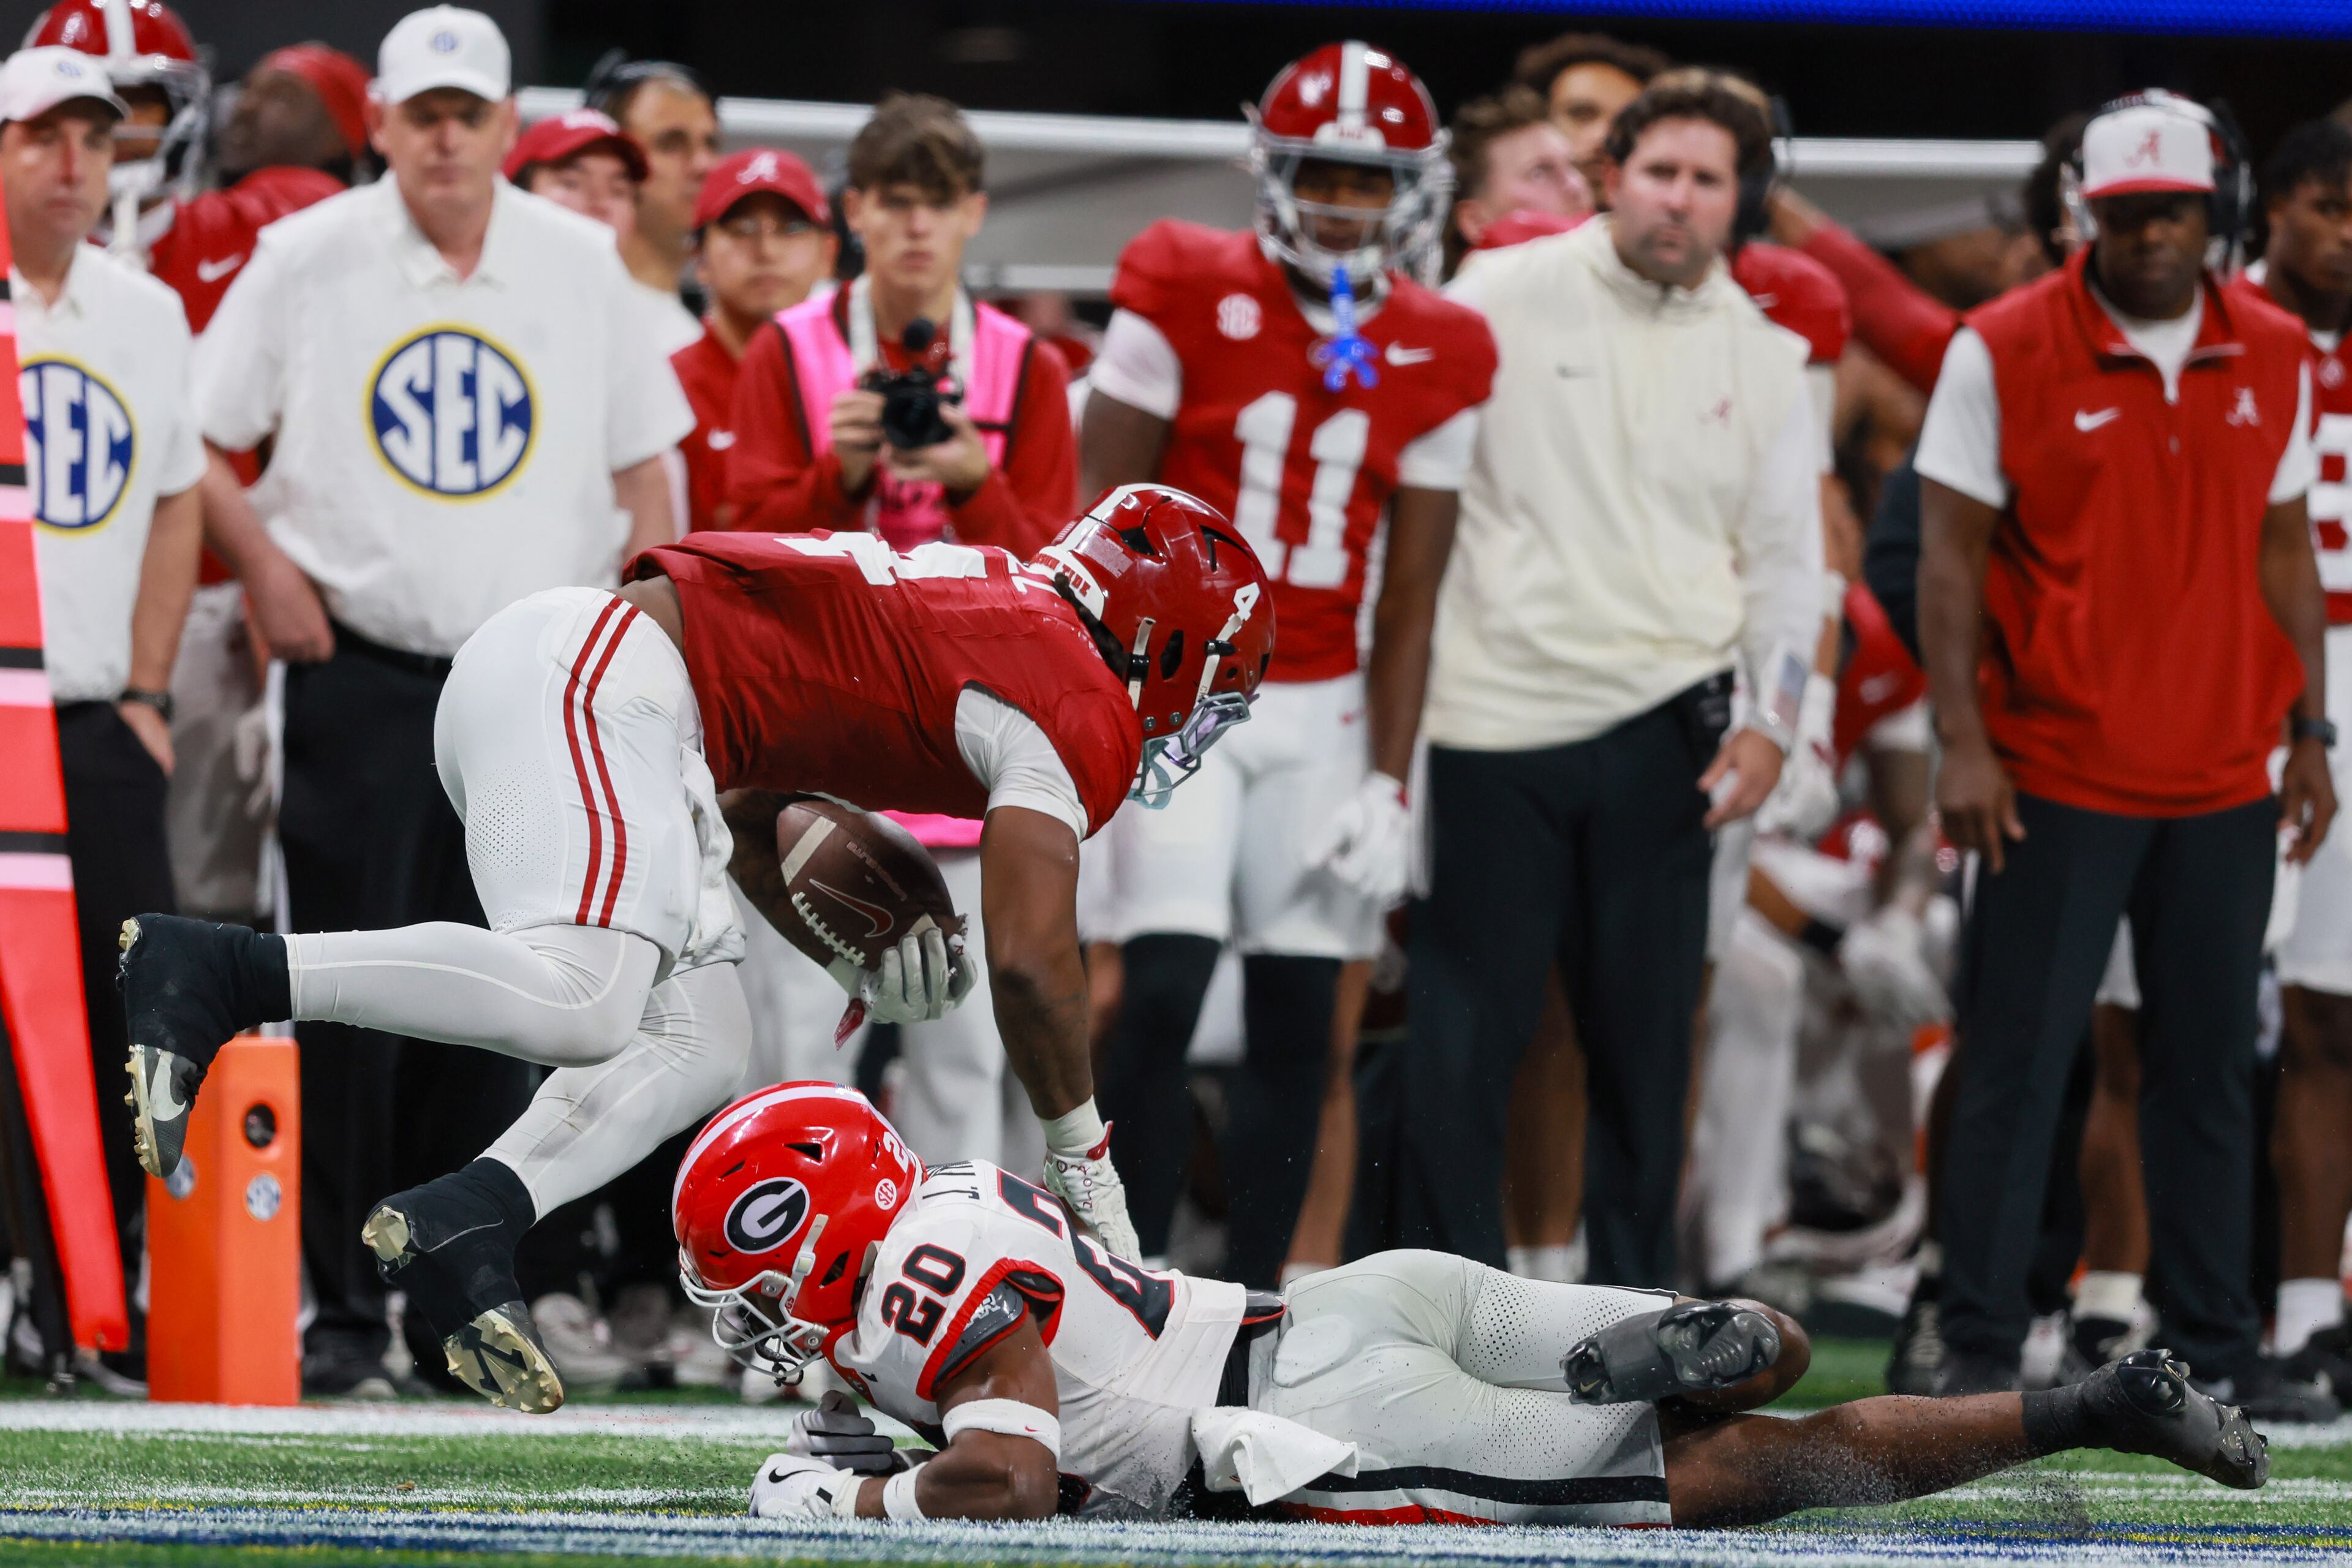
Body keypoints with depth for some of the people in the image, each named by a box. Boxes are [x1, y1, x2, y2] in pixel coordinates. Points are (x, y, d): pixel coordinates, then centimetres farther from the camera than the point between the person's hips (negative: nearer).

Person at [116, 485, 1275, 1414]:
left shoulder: (983, 611, 27)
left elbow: (750, 818, 31)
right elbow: (1031, 957, -10)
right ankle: (217, 972, -29)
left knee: (701, 1045, 3)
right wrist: (1083, 1165, 2)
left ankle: (458, 1226, -14)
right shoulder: (1079, 714, -2)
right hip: (589, 678, -10)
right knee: (579, 998, -26)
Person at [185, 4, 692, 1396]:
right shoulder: (306, 260, 1)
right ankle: (345, 1306, 1)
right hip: (358, 669, -1)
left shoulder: (585, 268, 6)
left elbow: (644, 464, 12)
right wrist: (265, 565, -5)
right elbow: (199, 438, 8)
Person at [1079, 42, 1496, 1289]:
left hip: (1322, 706, 3)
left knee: (1297, 1023, 1)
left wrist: (1388, 784, 1)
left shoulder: (1434, 359, 3)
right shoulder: (1187, 297, -6)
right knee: (1163, 990, -15)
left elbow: (1409, 597, 6)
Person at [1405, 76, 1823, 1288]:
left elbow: (1784, 552, 13)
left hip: (1664, 726, 2)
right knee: (1468, 1018, -2)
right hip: (1496, 714, -2)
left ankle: (1632, 1297, 16)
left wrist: (1771, 718, 3)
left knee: (1645, 1026, 7)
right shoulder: (1505, 298, 0)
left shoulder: (1763, 348, 9)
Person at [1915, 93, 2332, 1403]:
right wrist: (1964, 743, -10)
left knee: (2212, 1065, 8)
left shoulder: (2275, 360, 7)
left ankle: (2216, 1333, 15)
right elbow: (1952, 555, -4)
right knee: (2018, 1064, -1)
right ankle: (1982, 1339, 4)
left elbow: (2285, 552, 15)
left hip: (2223, 781, 4)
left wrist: (2312, 736, 11)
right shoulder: (2005, 352, -5)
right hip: (2056, 777, -4)